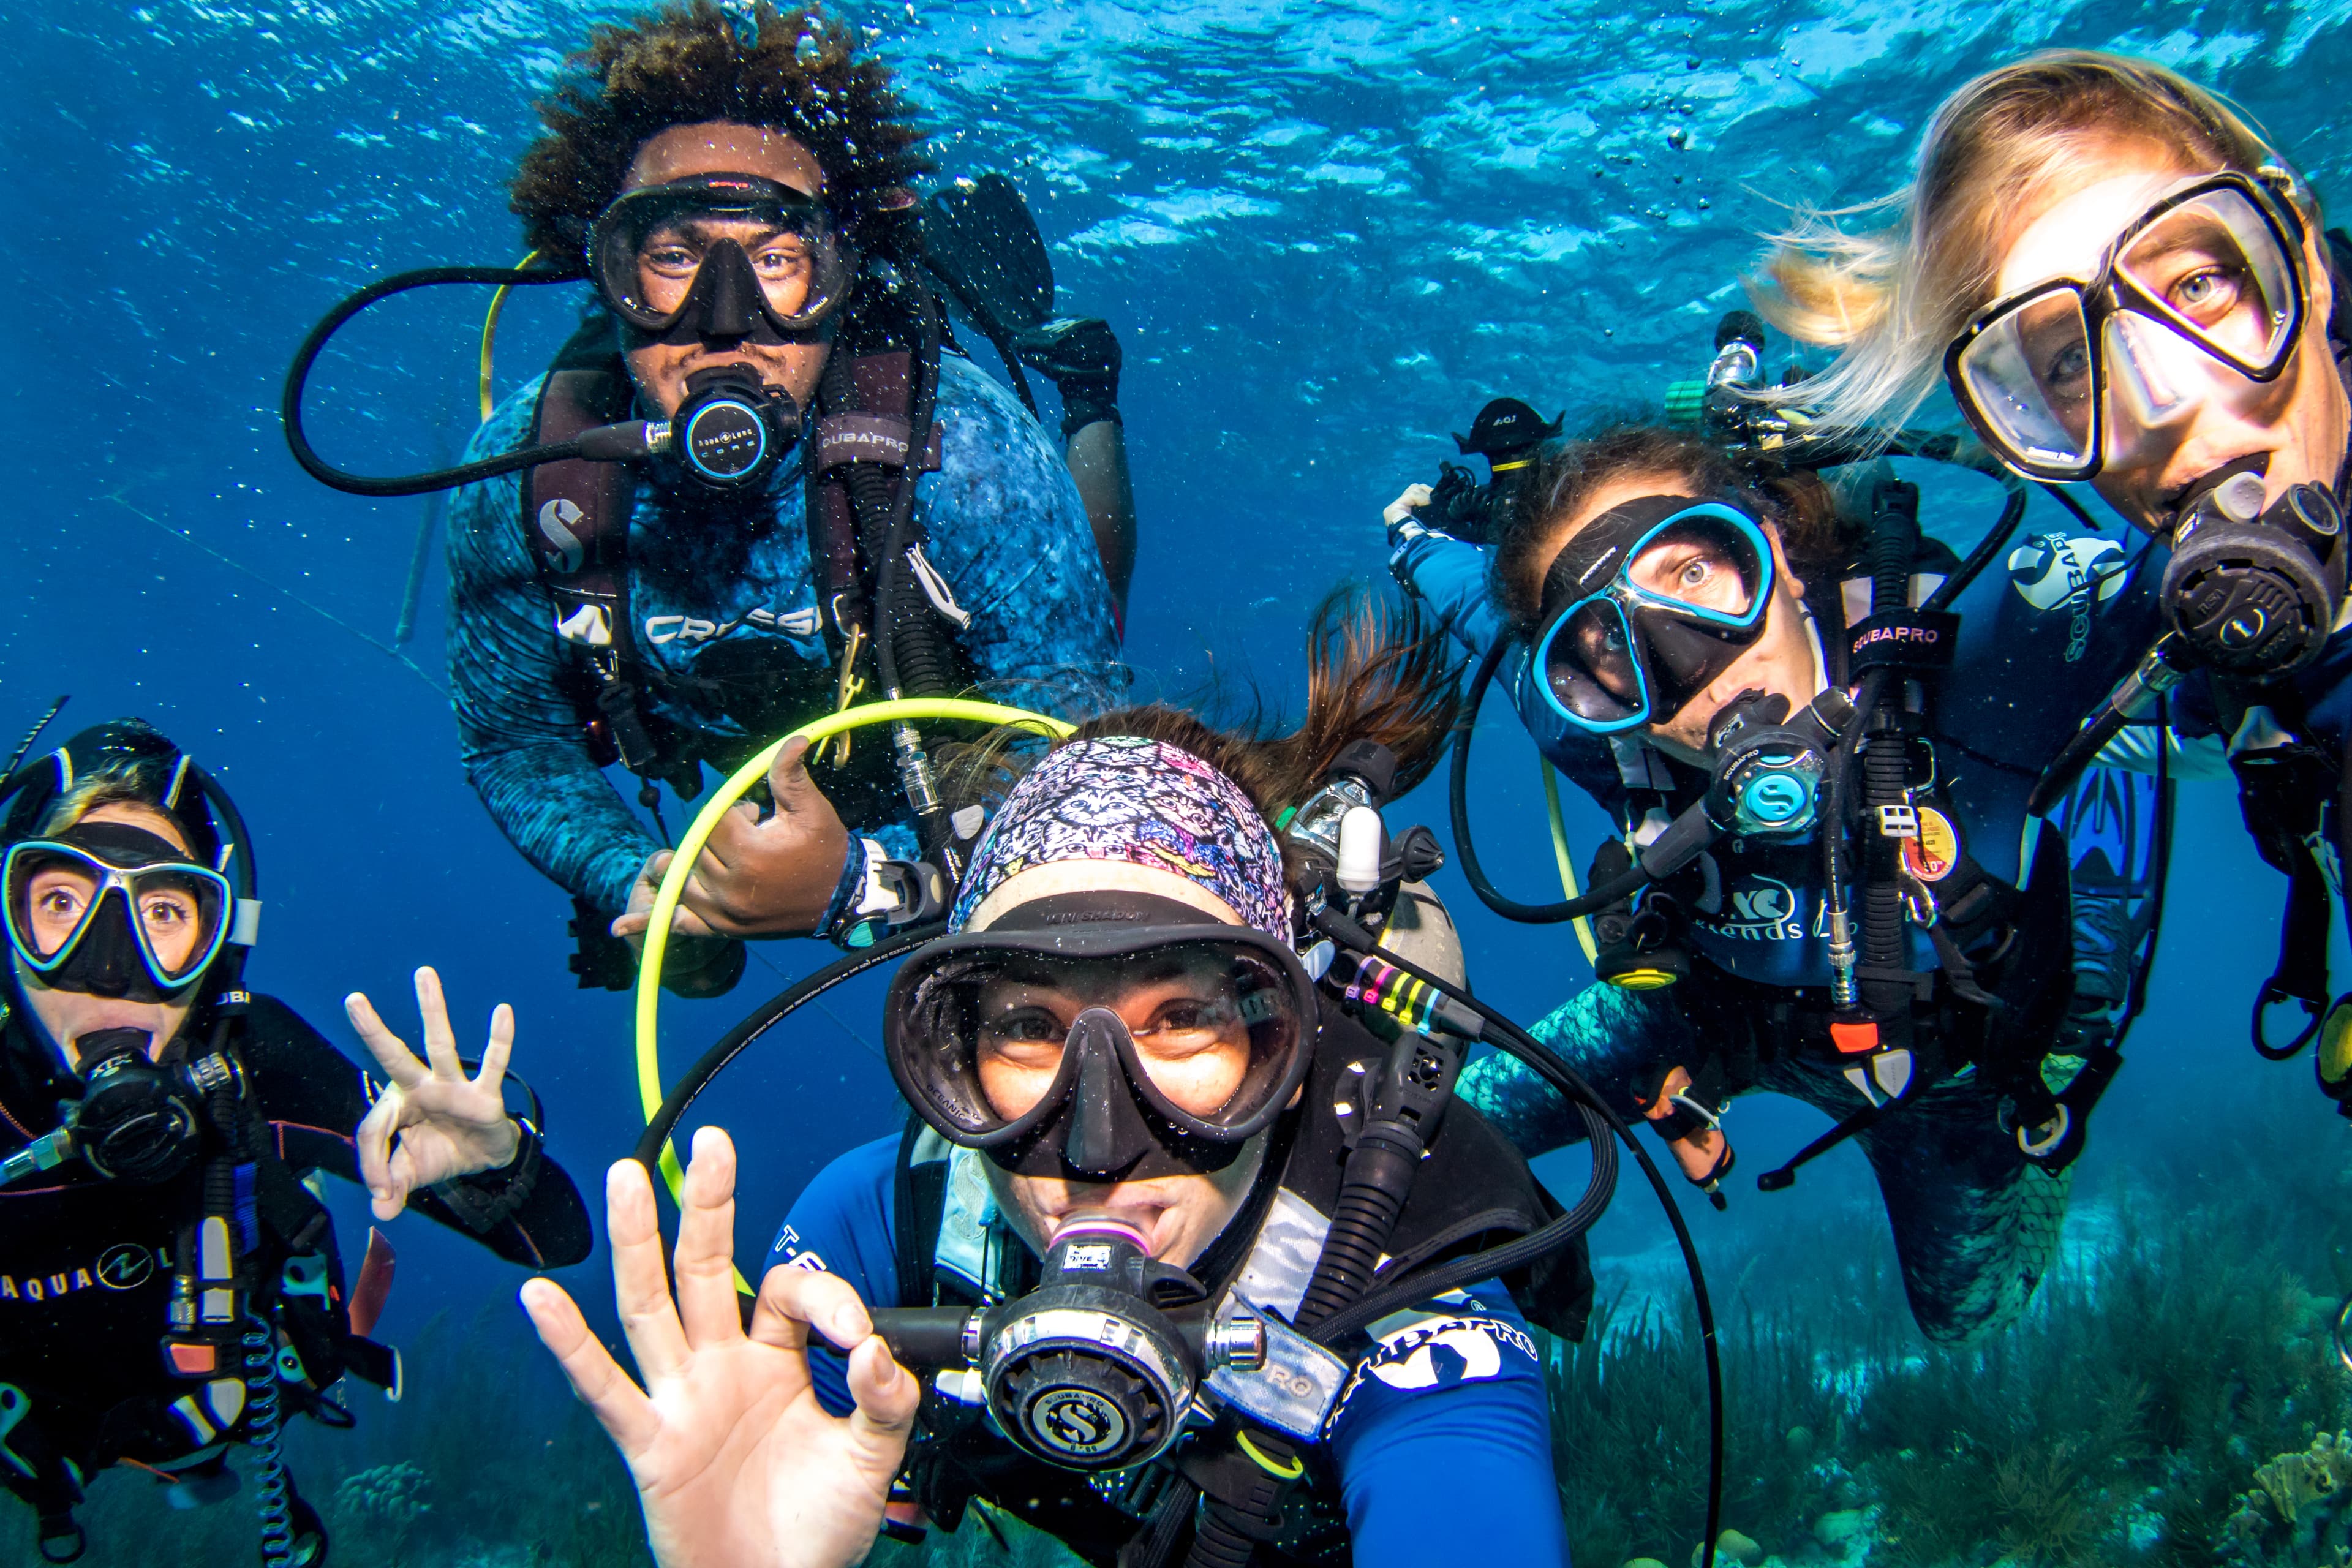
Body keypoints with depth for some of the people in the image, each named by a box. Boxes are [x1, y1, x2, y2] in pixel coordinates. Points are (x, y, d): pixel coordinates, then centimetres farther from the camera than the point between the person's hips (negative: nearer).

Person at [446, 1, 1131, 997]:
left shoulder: (967, 458, -41)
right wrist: (631, 880, -35)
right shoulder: (519, 481, -33)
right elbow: (514, 743, -16)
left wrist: (863, 881, -50)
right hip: (751, 792, 2)